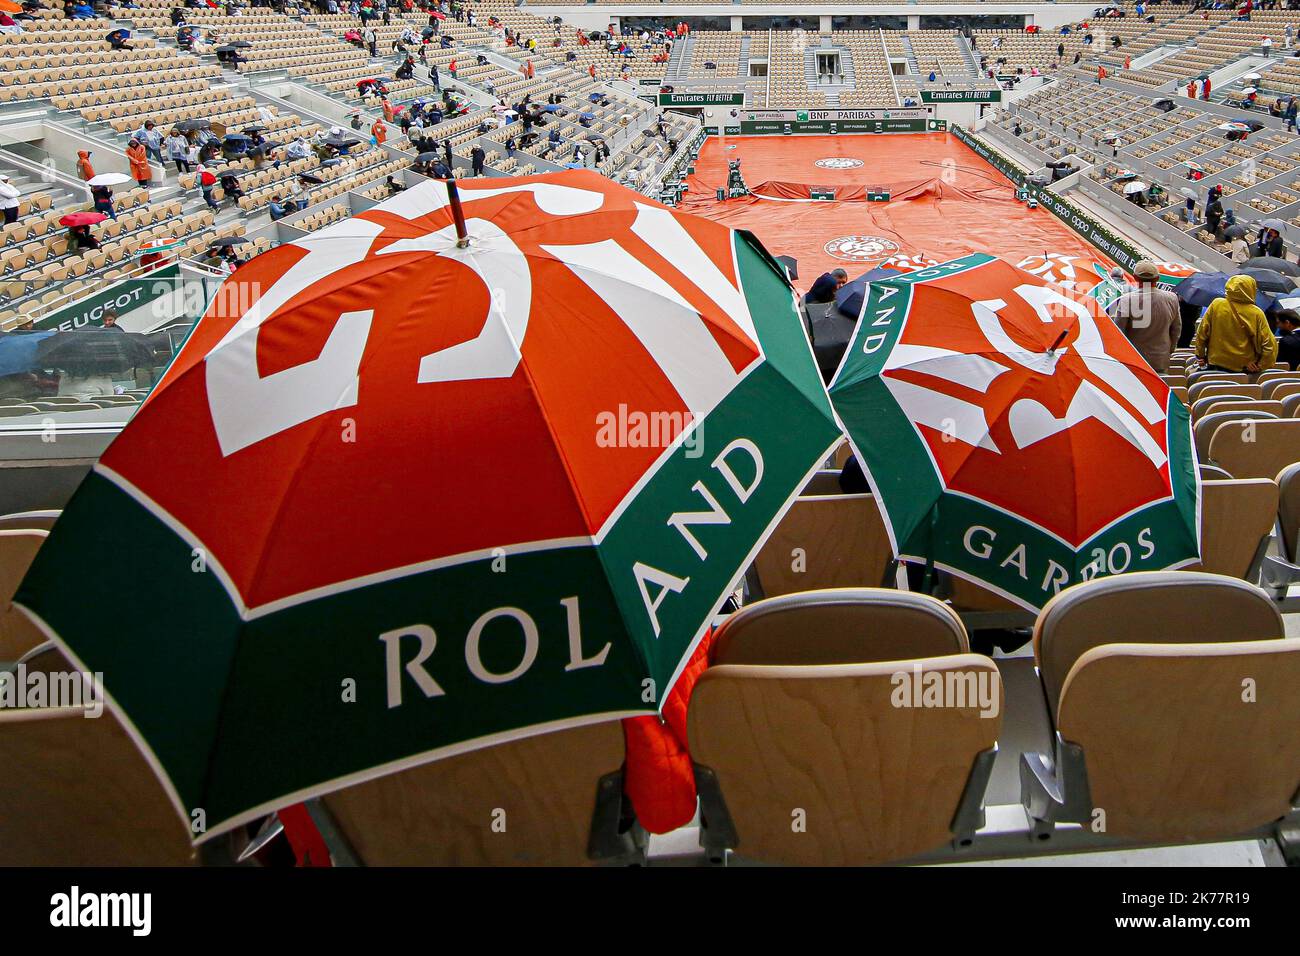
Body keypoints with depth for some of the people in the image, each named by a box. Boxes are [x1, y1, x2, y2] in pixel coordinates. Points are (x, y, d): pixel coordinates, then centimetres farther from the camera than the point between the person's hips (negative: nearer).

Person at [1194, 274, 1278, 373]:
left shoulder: (1216, 305, -8)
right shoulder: (1256, 313, -9)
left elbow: (1202, 333, -2)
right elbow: (1269, 344, -11)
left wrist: (1201, 355, 9)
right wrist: (1261, 365, -2)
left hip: (1217, 364, 0)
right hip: (1245, 368, 0)